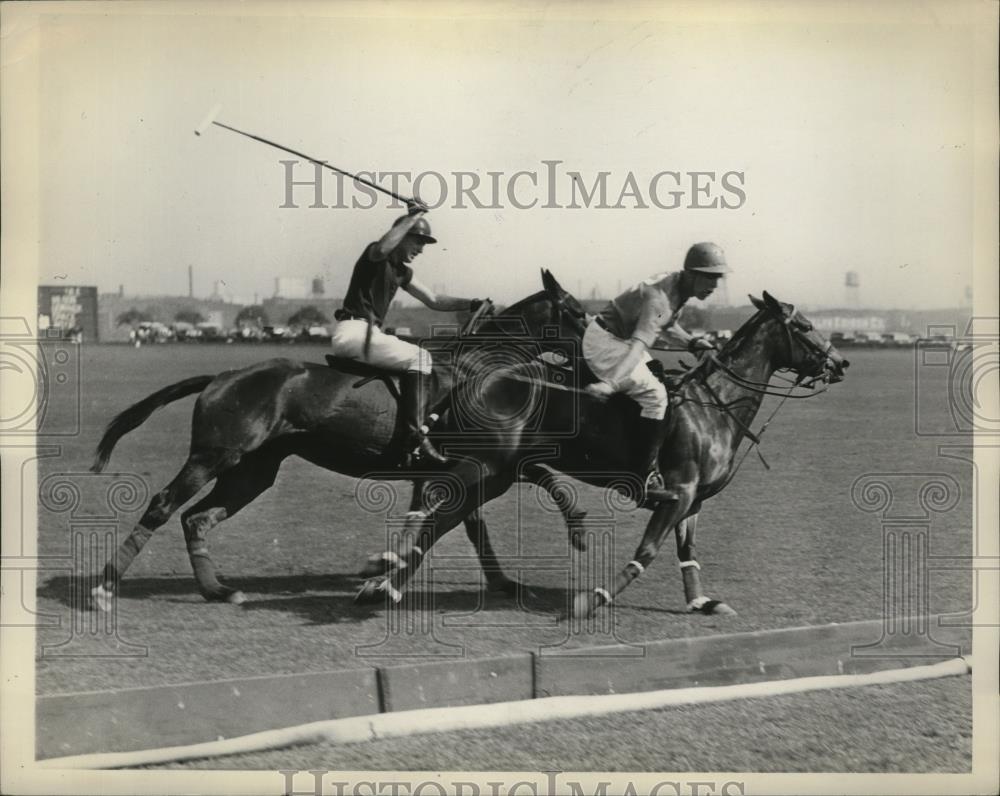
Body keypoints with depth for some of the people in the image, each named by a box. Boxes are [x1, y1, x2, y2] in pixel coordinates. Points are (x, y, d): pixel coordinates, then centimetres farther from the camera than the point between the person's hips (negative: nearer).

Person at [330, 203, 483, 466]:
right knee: (419, 357, -18)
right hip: (353, 333, -10)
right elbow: (382, 248, -29)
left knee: (417, 360, 15)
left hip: (370, 334, 10)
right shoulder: (374, 255, -3)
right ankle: (415, 438, -23)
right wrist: (412, 217, -21)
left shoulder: (402, 272, 22)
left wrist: (470, 304, 11)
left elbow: (435, 301, 24)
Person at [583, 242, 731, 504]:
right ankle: (645, 479, -21)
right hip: (604, 343, -11)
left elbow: (666, 324, 23)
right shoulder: (660, 297, -27)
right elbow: (640, 343, -38)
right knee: (654, 395, -21)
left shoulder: (678, 288, 3)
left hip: (618, 339, 11)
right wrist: (612, 383, -46)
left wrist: (691, 342, 10)